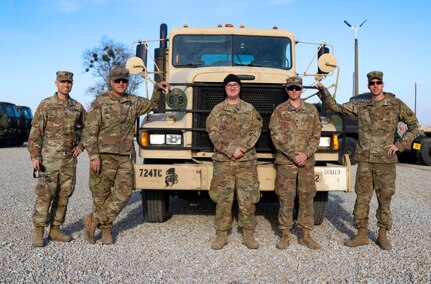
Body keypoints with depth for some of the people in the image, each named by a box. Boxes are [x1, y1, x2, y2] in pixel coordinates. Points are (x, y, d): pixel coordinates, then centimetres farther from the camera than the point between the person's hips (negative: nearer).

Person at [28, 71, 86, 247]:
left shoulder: (77, 107, 9)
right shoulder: (45, 105, -1)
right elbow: (35, 132, -4)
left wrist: (81, 145, 7)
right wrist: (34, 156, -11)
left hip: (70, 159, 4)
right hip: (49, 158, -4)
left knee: (64, 195, 7)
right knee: (45, 194, -7)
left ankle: (55, 229, 18)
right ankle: (39, 232, 1)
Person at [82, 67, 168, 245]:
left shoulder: (133, 102, 11)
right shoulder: (100, 102, -4)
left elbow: (152, 104, 29)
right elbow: (89, 132, -8)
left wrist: (158, 88, 12)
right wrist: (94, 156, -16)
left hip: (125, 157, 4)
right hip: (104, 156, -4)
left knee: (124, 193, -2)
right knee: (101, 194, 5)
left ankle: (93, 220, 11)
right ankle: (106, 229, 22)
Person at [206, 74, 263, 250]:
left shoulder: (250, 109, 11)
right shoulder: (217, 110, 8)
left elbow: (256, 131, 0)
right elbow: (214, 133, -3)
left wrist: (241, 148, -15)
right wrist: (231, 150, -14)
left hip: (247, 161, 1)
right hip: (223, 161, 0)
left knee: (247, 199, 3)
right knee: (222, 199, 3)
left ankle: (248, 234, 14)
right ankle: (221, 235, 13)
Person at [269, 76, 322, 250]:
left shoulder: (311, 110, 10)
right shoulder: (279, 110, 3)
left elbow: (316, 135, 5)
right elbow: (276, 136, -5)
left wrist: (306, 154, -10)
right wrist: (292, 154, -13)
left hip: (307, 161, 2)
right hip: (285, 161, -2)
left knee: (307, 197, 6)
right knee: (286, 198, 1)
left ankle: (305, 235, 16)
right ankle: (285, 235, 13)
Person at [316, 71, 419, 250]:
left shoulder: (396, 105, 0)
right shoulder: (360, 106, 6)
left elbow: (414, 126, 5)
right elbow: (336, 107, 9)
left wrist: (399, 145, -5)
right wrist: (323, 92, 0)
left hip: (385, 160, -2)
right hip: (364, 159, 2)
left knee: (384, 199, 6)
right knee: (362, 197, 5)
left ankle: (383, 235, 20)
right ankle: (361, 235, 15)